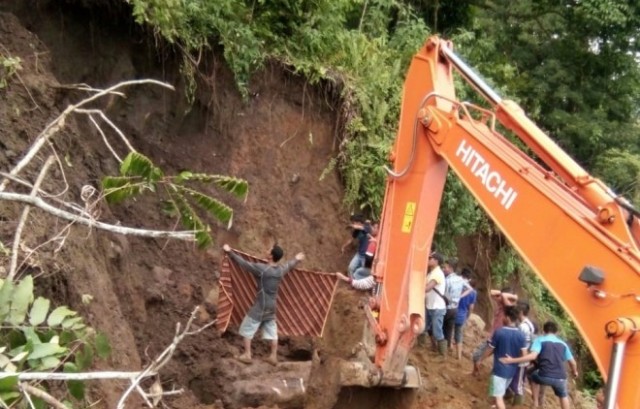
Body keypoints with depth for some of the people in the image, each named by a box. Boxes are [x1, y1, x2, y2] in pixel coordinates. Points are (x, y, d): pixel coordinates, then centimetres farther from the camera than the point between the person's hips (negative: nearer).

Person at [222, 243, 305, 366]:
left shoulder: (262, 268, -20)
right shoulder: (281, 269, 0)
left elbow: (244, 263, -16)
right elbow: (289, 265, 23)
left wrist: (230, 252, -8)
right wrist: (296, 260, 46)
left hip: (260, 306, -6)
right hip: (272, 305, 6)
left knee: (247, 329, 6)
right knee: (272, 331, 14)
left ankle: (247, 355, 5)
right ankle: (273, 356, 15)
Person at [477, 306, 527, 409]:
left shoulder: (498, 332, -17)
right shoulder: (521, 335, -6)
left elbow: (489, 350, -7)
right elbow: (524, 355, -2)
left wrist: (480, 359, 9)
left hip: (499, 369, -6)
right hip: (512, 370, 6)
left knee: (498, 396, -4)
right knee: (501, 392, 28)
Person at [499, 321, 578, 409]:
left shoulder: (539, 340, 4)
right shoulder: (562, 344, 16)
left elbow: (533, 356, -13)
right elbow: (572, 362, 20)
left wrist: (512, 360, -15)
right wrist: (575, 372, 43)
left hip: (544, 376, -3)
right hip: (560, 378, 3)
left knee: (533, 377, 32)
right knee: (563, 396, 30)